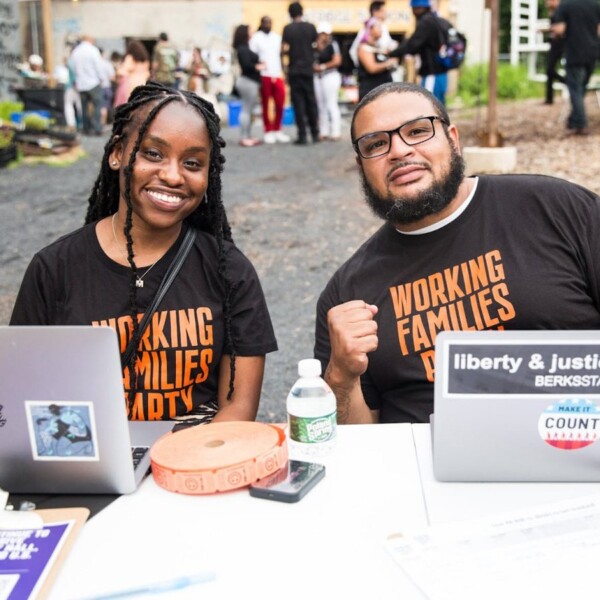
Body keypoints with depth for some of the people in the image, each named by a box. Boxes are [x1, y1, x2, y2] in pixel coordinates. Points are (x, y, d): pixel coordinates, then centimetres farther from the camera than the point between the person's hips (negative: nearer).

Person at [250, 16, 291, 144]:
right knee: (266, 105, 2)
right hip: (264, 76, -4)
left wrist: (283, 71, 8)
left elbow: (281, 55, 16)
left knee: (280, 104, 2)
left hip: (278, 76, 4)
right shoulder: (256, 38, 2)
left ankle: (277, 131, 13)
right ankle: (268, 132, 9)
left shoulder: (277, 37, 15)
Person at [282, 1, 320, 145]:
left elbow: (285, 49, -10)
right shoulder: (310, 27, 1)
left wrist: (291, 51, 10)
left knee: (298, 102, -1)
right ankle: (315, 133, 14)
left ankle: (302, 135, -3)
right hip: (308, 69, 2)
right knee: (311, 101, 11)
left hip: (294, 70, -2)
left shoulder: (288, 29, -6)